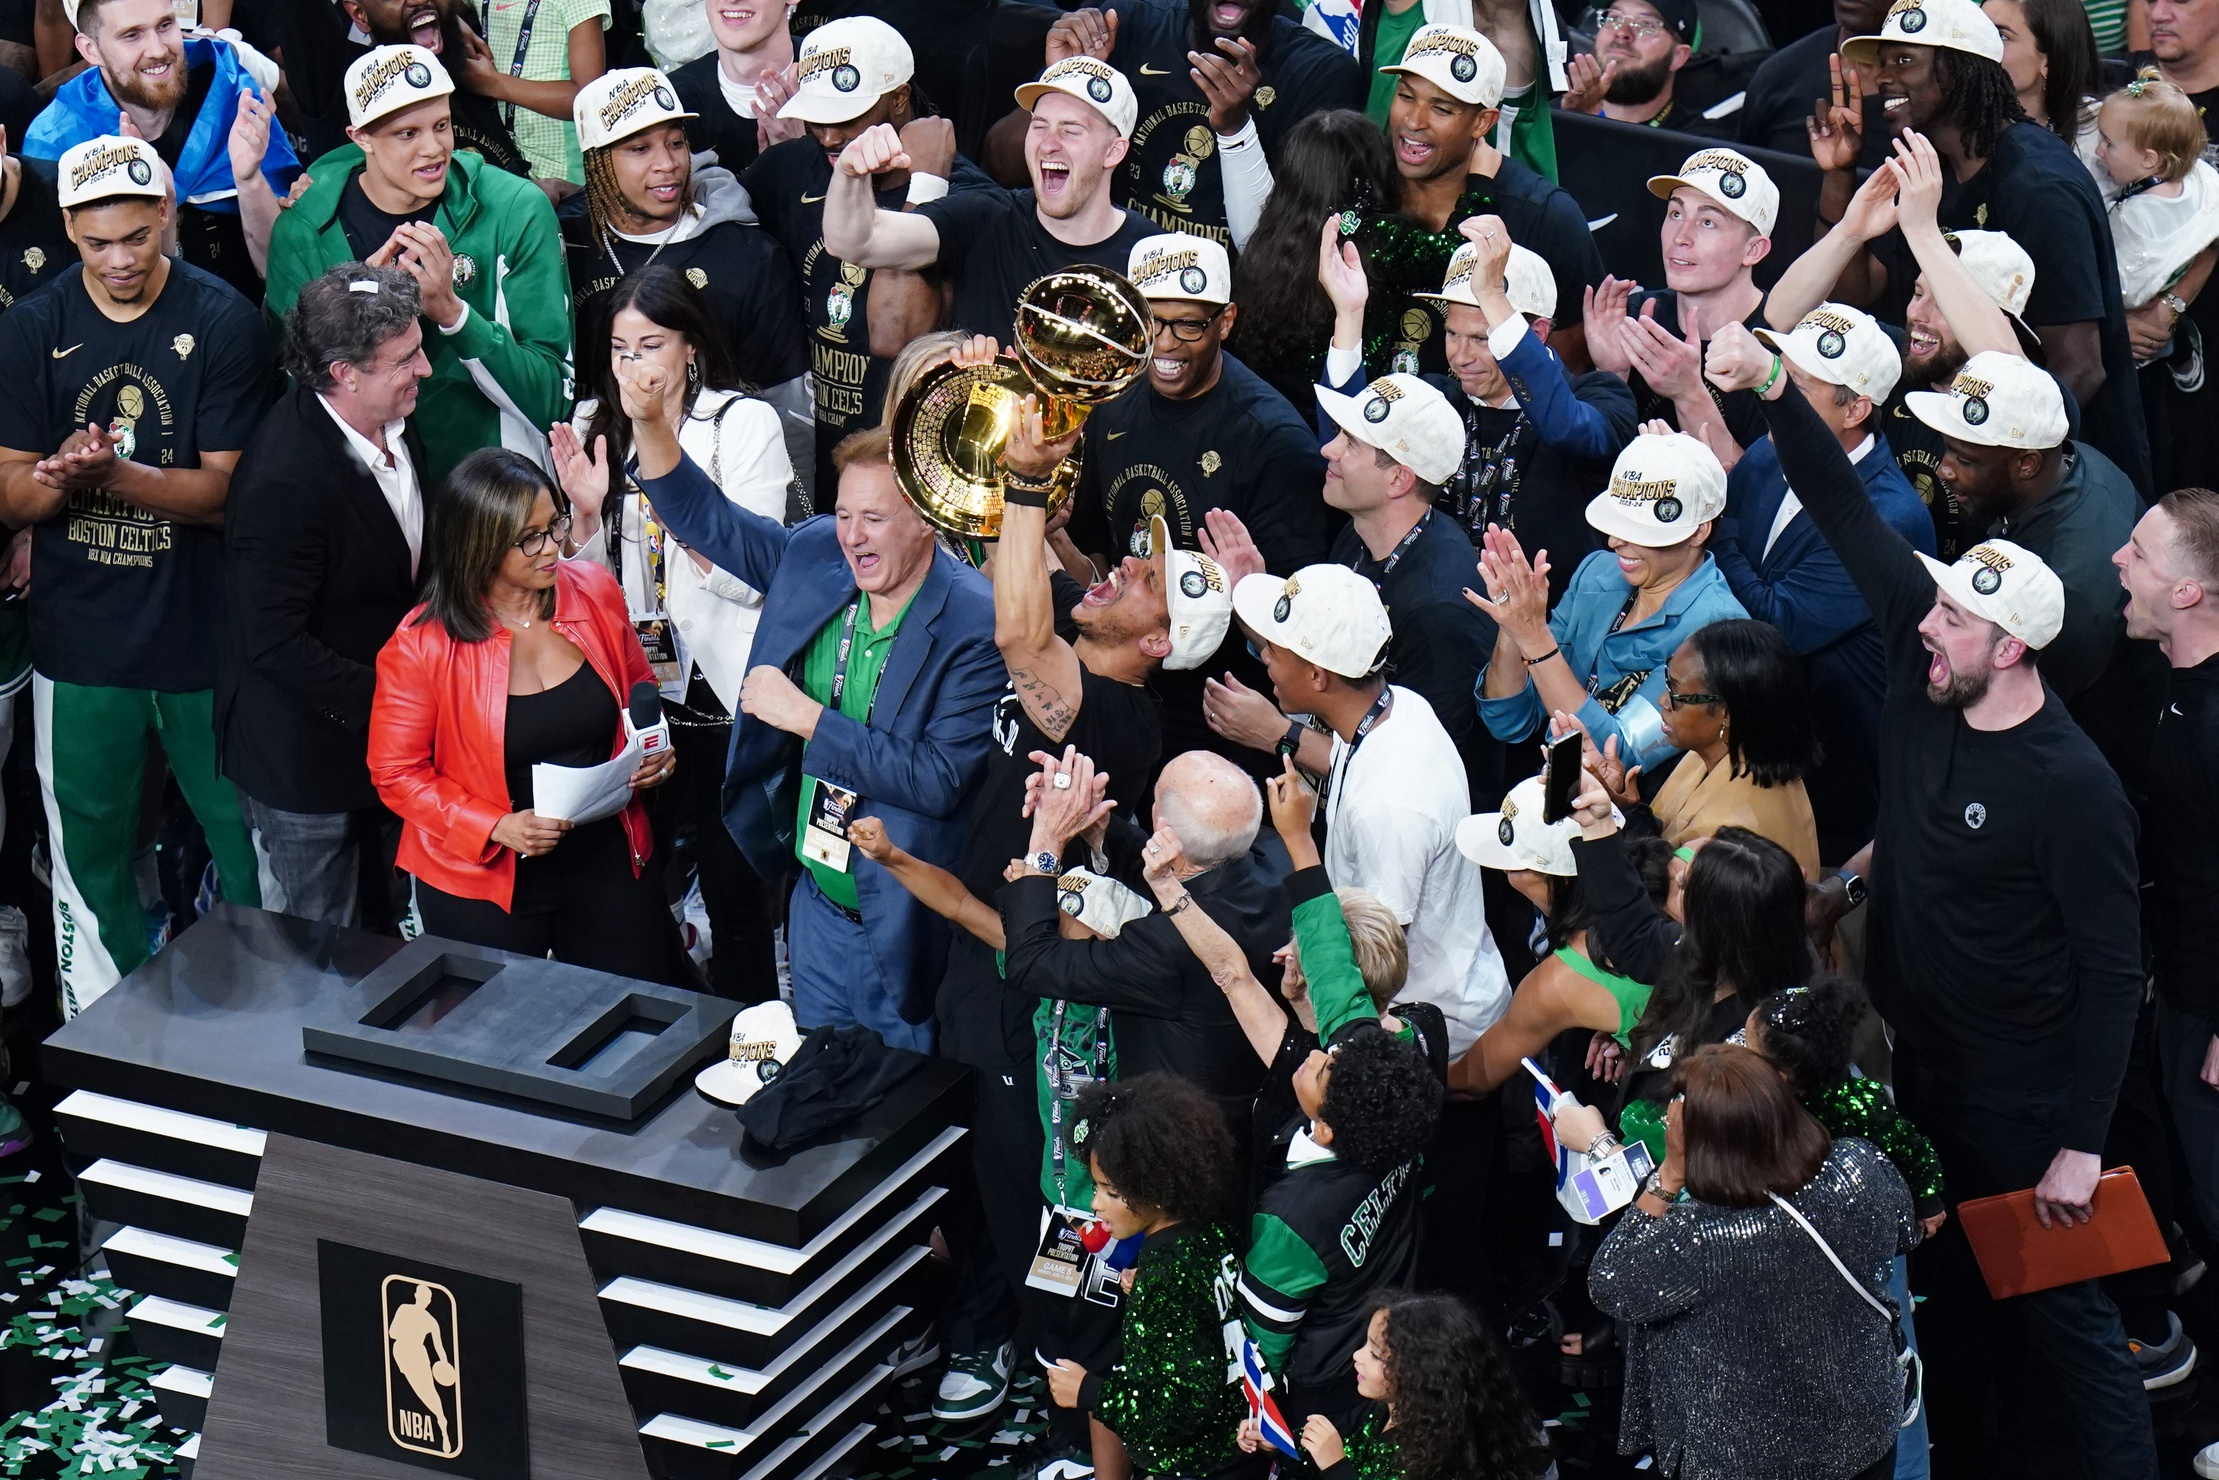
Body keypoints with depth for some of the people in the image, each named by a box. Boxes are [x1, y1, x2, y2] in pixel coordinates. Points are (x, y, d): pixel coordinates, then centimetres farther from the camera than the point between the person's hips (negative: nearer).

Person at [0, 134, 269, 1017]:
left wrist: (113, 475, -28)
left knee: (246, 834, 8)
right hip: (79, 637, 2)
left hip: (204, 630, -2)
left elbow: (221, 490, -11)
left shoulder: (222, 322, -8)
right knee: (89, 849, 11)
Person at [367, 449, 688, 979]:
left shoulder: (595, 592, -4)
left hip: (609, 861, 3)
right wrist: (498, 827, -20)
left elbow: (640, 695, 14)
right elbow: (397, 773, -9)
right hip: (484, 884, -3)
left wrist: (654, 750, -8)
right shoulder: (421, 645, -15)